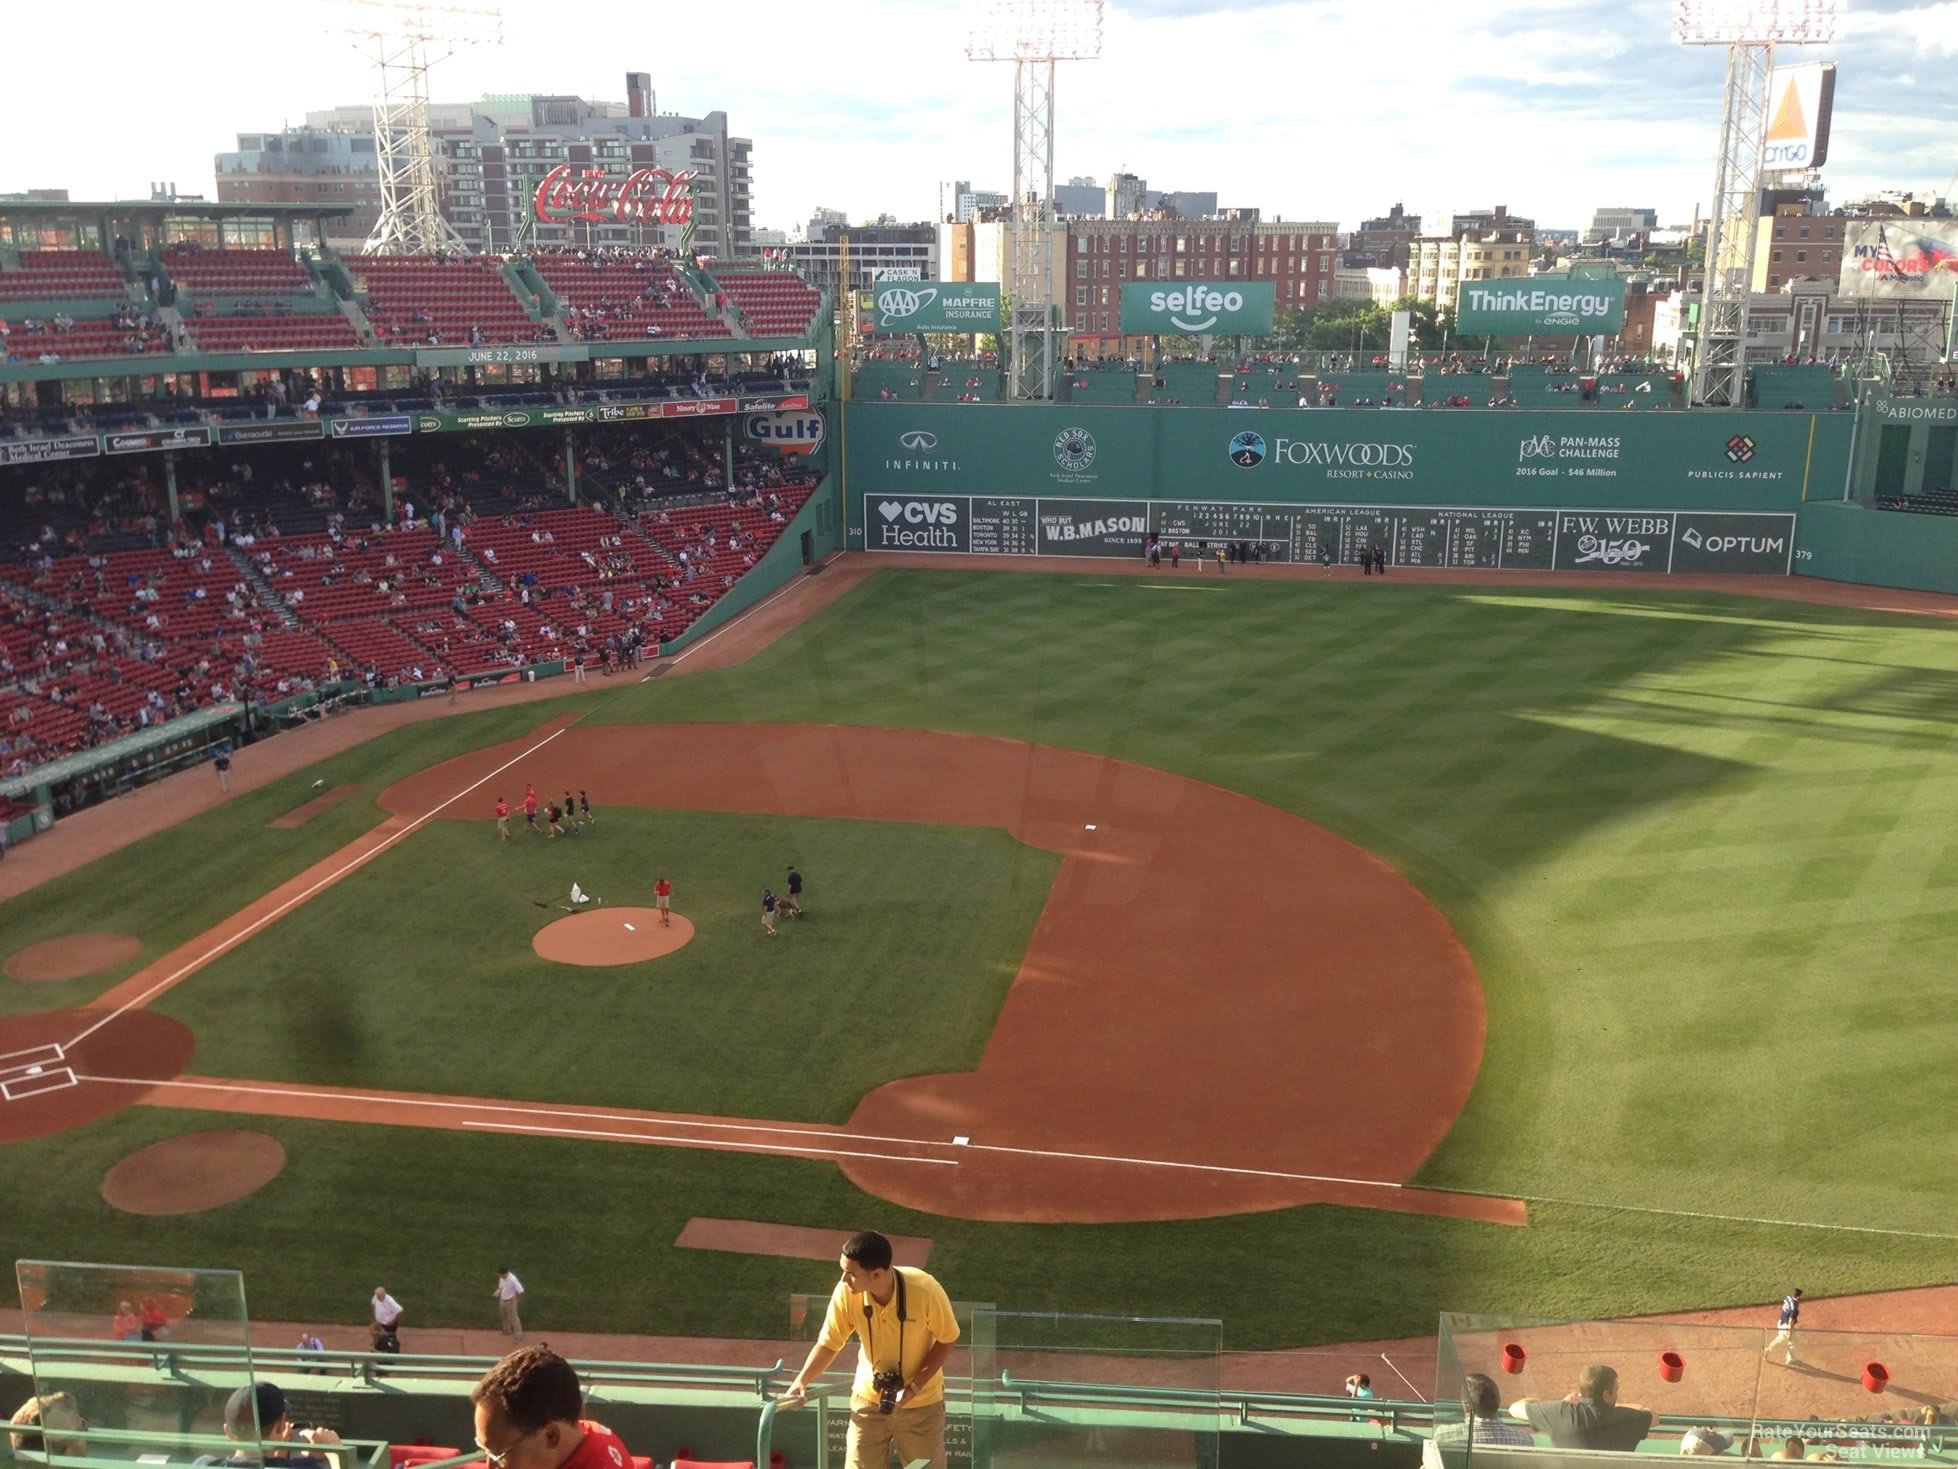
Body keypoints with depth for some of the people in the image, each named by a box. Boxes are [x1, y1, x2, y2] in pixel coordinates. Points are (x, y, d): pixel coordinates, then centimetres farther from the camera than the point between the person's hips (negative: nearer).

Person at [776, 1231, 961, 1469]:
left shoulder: (925, 1291, -30)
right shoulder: (846, 1293, -22)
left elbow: (946, 1341, -14)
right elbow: (829, 1344, -7)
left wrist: (914, 1387, -22)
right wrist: (801, 1381, -22)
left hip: (922, 1403, -2)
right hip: (868, 1400, 2)